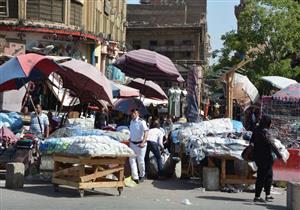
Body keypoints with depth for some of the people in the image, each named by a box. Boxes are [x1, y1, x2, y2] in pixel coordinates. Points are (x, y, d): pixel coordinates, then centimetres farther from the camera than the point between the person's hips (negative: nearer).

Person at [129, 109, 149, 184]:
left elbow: (146, 132, -23)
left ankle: (142, 176, 25)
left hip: (140, 144, -7)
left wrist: (143, 142, -32)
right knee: (132, 160, 1)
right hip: (132, 143, 7)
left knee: (140, 161, 4)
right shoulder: (131, 121, 7)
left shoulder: (141, 122, -16)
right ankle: (135, 177, 3)